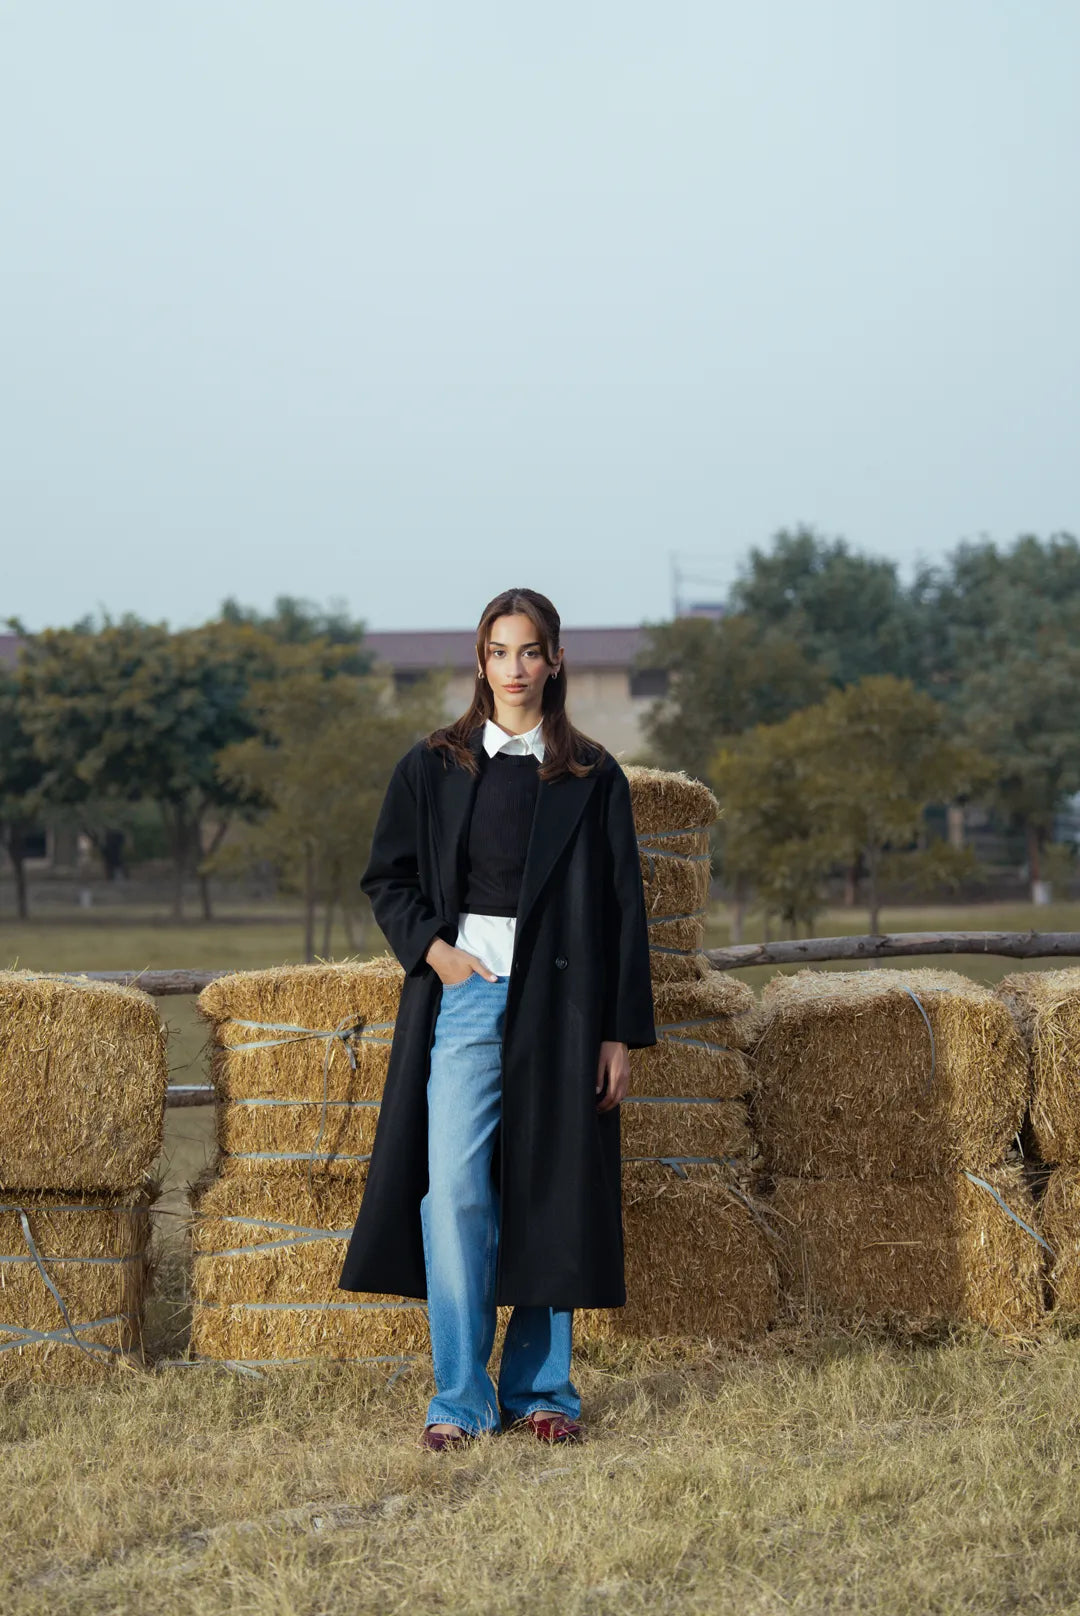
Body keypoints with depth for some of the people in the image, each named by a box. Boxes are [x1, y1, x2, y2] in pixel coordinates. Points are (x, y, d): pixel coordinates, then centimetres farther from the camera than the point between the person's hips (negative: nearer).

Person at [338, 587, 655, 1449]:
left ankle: (541, 1386, 15)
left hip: (558, 1004, 0)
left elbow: (623, 907, 5)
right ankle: (460, 1396, -3)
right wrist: (432, 949, -5)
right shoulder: (433, 767, 7)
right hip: (465, 996, 0)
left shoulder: (592, 776, 6)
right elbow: (388, 878, 13)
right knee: (454, 1188, -9)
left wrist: (622, 1031, 1)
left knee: (549, 1194, 3)